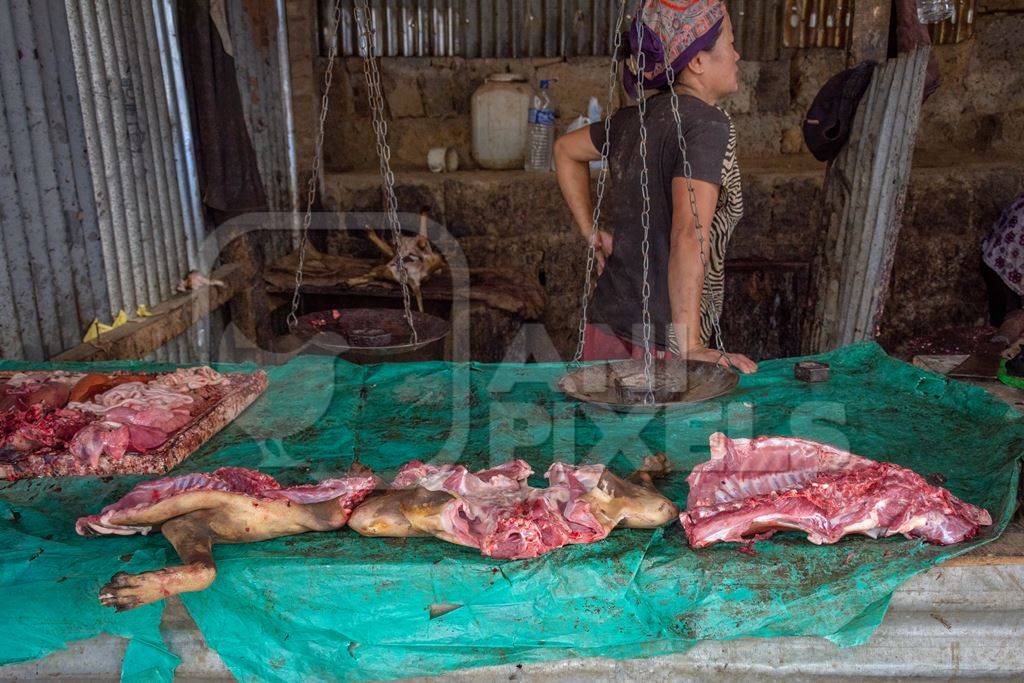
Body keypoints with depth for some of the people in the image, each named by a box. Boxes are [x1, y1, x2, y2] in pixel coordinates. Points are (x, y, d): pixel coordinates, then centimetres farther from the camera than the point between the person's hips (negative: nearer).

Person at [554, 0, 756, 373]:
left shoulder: (635, 118, 7)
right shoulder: (708, 124, -16)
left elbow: (566, 150, 25)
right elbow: (688, 237, -28)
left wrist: (593, 235, 21)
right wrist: (690, 348, -31)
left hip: (610, 325, 8)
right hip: (660, 343, -8)